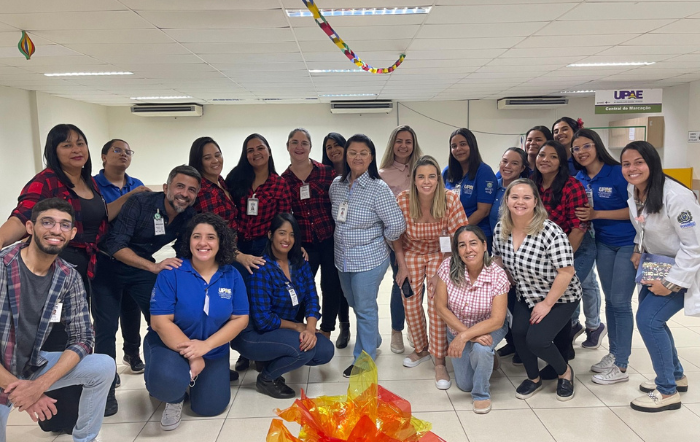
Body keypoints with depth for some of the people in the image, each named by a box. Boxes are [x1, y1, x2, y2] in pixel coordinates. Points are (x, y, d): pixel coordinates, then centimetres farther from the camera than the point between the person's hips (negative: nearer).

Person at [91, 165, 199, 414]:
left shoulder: (189, 217, -11)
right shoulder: (141, 202, -27)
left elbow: (183, 253, 5)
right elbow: (116, 245, -32)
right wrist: (153, 266, -42)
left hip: (143, 266, 5)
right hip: (109, 265, -4)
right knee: (106, 326, -6)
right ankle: (107, 389, 9)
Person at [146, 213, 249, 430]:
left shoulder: (232, 276, -7)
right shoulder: (171, 272, -17)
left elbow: (240, 318, -7)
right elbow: (160, 322, -19)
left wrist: (205, 345, -20)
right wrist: (191, 354, -23)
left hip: (213, 350, 4)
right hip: (170, 344, -3)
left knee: (211, 407, -1)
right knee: (167, 379, -34)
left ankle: (192, 377, 33)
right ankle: (174, 399, 6)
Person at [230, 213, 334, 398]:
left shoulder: (300, 263, 0)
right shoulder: (261, 268, -20)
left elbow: (312, 300, -4)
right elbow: (262, 320, -23)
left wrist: (311, 329, -22)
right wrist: (298, 327, -13)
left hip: (285, 332, 7)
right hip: (254, 334, -7)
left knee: (325, 350, -10)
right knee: (304, 348, -29)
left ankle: (273, 361, 12)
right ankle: (266, 379, 0)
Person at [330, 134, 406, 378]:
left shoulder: (378, 188, -17)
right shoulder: (336, 184, 1)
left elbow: (397, 225, -17)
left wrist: (378, 239, -4)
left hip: (369, 259, -6)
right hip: (343, 258, 7)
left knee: (365, 309, 3)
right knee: (354, 304, 20)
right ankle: (373, 341, 43)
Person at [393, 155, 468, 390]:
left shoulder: (450, 199, -23)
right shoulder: (403, 200, -20)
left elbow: (457, 236, -18)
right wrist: (402, 265, -7)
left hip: (439, 254, -2)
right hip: (411, 253, 2)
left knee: (436, 304, -12)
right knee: (410, 302, 3)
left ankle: (440, 363, -1)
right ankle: (421, 349, 28)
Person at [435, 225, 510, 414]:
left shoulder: (498, 275, -25)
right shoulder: (448, 267, -22)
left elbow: (497, 320, -28)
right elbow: (441, 306, -17)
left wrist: (465, 336, -37)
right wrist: (466, 333, -25)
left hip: (488, 328, -2)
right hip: (457, 327, 2)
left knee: (480, 349, -36)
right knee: (465, 385, 4)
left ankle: (482, 394, -6)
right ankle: (487, 356, 37)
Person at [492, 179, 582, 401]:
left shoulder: (550, 232, -27)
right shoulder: (501, 229, -9)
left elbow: (567, 272, -24)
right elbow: (499, 260, 9)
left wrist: (547, 304, -19)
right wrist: (512, 284, -1)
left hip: (560, 298, -5)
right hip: (527, 297, 5)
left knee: (536, 340, -18)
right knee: (518, 332, -17)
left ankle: (565, 372, 16)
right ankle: (533, 379, 13)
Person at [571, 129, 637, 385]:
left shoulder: (618, 172, -16)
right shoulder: (578, 179, 1)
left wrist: (596, 214, -22)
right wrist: (583, 219, -7)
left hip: (627, 243, -6)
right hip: (603, 243, 6)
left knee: (620, 302, -4)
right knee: (610, 300, 12)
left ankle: (621, 366, 4)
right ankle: (613, 354, 25)